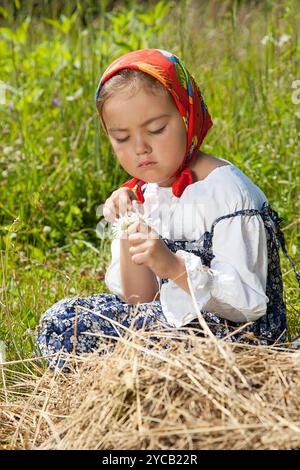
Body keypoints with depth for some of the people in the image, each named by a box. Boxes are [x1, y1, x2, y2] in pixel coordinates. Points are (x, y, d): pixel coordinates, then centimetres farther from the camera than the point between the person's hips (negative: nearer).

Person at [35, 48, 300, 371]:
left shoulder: (228, 192, -15)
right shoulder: (143, 195, 6)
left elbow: (248, 303, -20)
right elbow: (140, 301, 6)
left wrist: (175, 266, -31)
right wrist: (129, 236, -10)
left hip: (240, 334, -8)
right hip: (173, 320, 8)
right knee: (58, 321, 0)